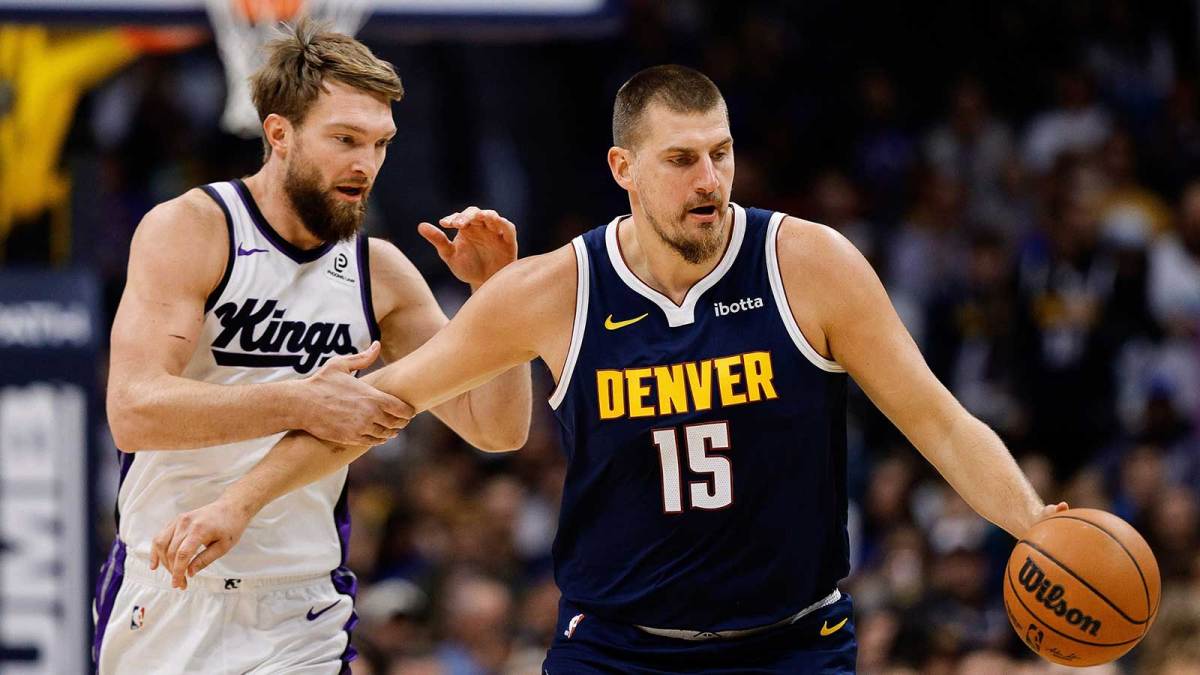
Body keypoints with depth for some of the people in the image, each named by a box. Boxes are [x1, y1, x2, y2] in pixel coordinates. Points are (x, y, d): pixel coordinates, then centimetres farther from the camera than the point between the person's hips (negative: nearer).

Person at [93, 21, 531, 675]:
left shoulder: (379, 272, 5)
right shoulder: (190, 229, -9)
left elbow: (498, 430, 7)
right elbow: (133, 412, -23)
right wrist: (298, 404, -32)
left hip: (302, 618, 3)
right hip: (169, 596, -3)